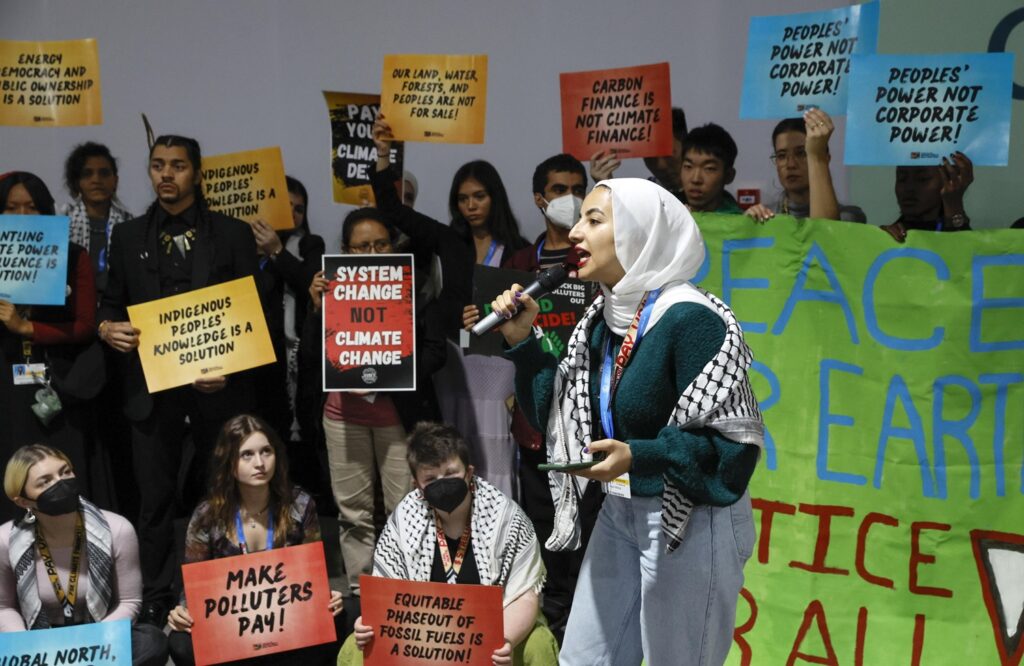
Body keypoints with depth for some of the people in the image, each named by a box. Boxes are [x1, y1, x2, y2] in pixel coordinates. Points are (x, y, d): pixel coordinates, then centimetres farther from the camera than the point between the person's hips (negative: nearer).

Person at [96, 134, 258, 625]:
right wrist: (107, 328, -12)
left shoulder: (234, 234, 4)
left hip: (218, 386, -1)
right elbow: (111, 303, 12)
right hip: (151, 386, 1)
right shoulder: (128, 236, 11)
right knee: (155, 497, 4)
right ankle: (155, 601, 14)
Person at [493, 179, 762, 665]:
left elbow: (731, 439, -21)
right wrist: (522, 343, 2)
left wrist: (637, 456, -32)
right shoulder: (602, 318, 6)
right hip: (619, 513, 8)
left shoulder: (691, 319, -20)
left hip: (690, 521, -8)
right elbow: (563, 417, 11)